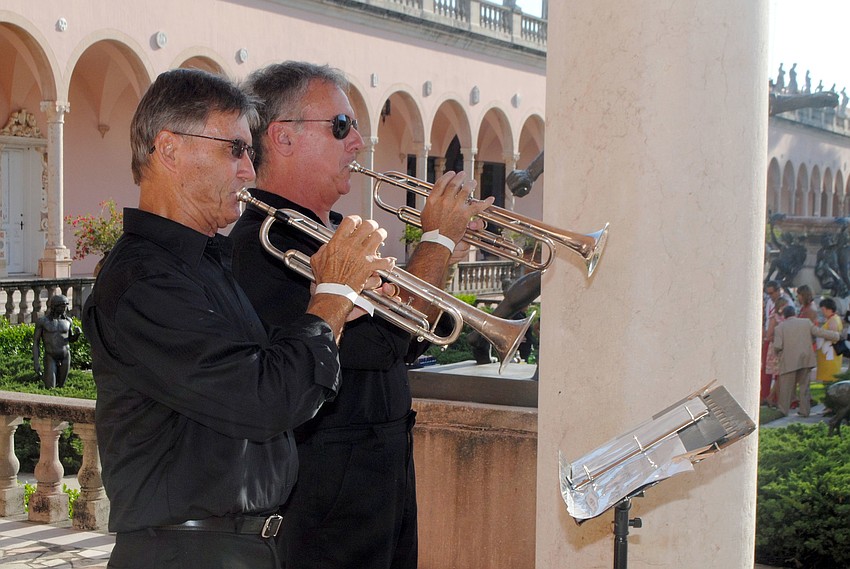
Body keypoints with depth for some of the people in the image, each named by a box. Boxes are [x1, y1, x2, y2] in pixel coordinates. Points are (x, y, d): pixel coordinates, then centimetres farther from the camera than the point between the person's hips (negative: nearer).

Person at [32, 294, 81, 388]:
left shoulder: (67, 321, 1)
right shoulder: (42, 321, -9)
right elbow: (36, 342, -5)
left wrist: (77, 333, -10)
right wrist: (36, 362, -13)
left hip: (65, 357, 3)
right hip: (50, 358, -3)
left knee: (60, 386, 8)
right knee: (50, 388, -10)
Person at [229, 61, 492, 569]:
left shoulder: (339, 235, 11)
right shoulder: (262, 246, -20)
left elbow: (410, 346, 17)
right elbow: (383, 342, -26)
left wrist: (446, 252, 3)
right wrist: (439, 238, -13)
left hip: (388, 479, 9)